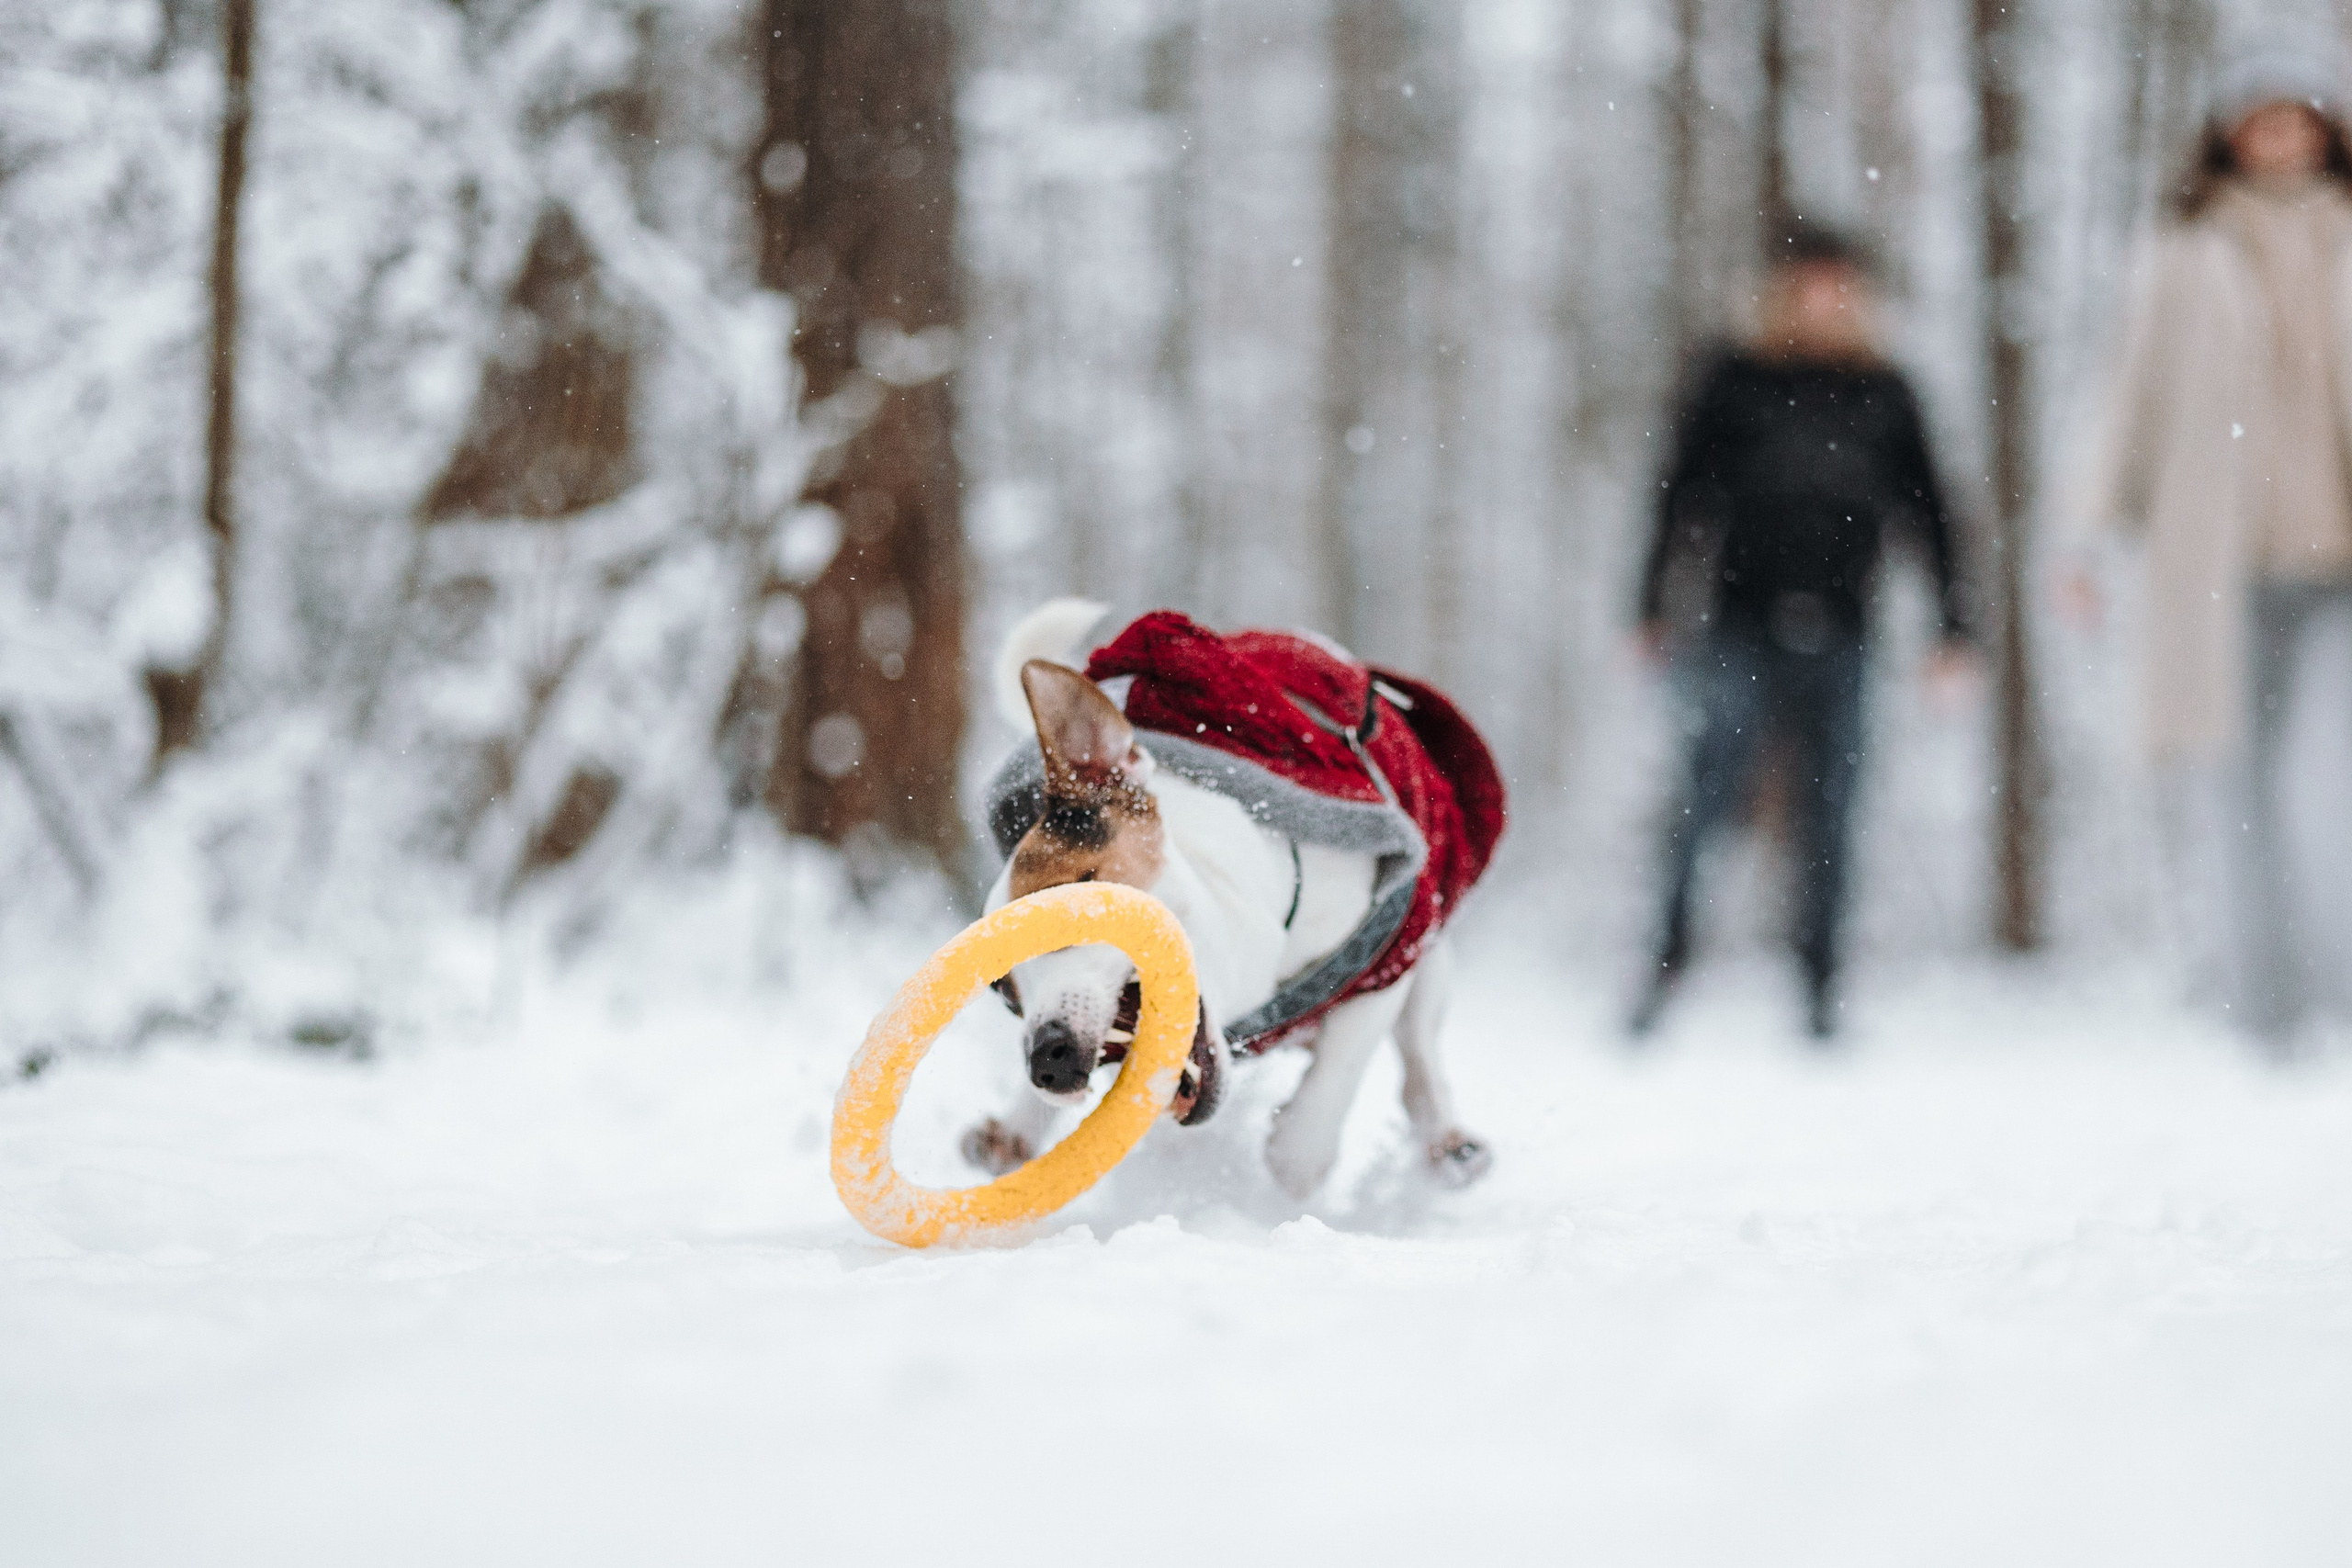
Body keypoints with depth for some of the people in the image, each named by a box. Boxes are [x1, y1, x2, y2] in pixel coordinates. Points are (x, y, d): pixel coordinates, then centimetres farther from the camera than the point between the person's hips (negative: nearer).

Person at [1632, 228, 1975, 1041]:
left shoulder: (1882, 393, 12)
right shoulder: (1736, 381, 6)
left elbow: (1928, 510, 15)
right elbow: (1684, 491, 5)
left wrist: (1954, 620, 11)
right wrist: (1655, 606, -1)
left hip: (1838, 631, 2)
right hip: (1744, 618, -2)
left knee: (1827, 804, 1)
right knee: (1714, 781, -14)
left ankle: (1821, 980, 9)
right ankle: (1670, 945, -3)